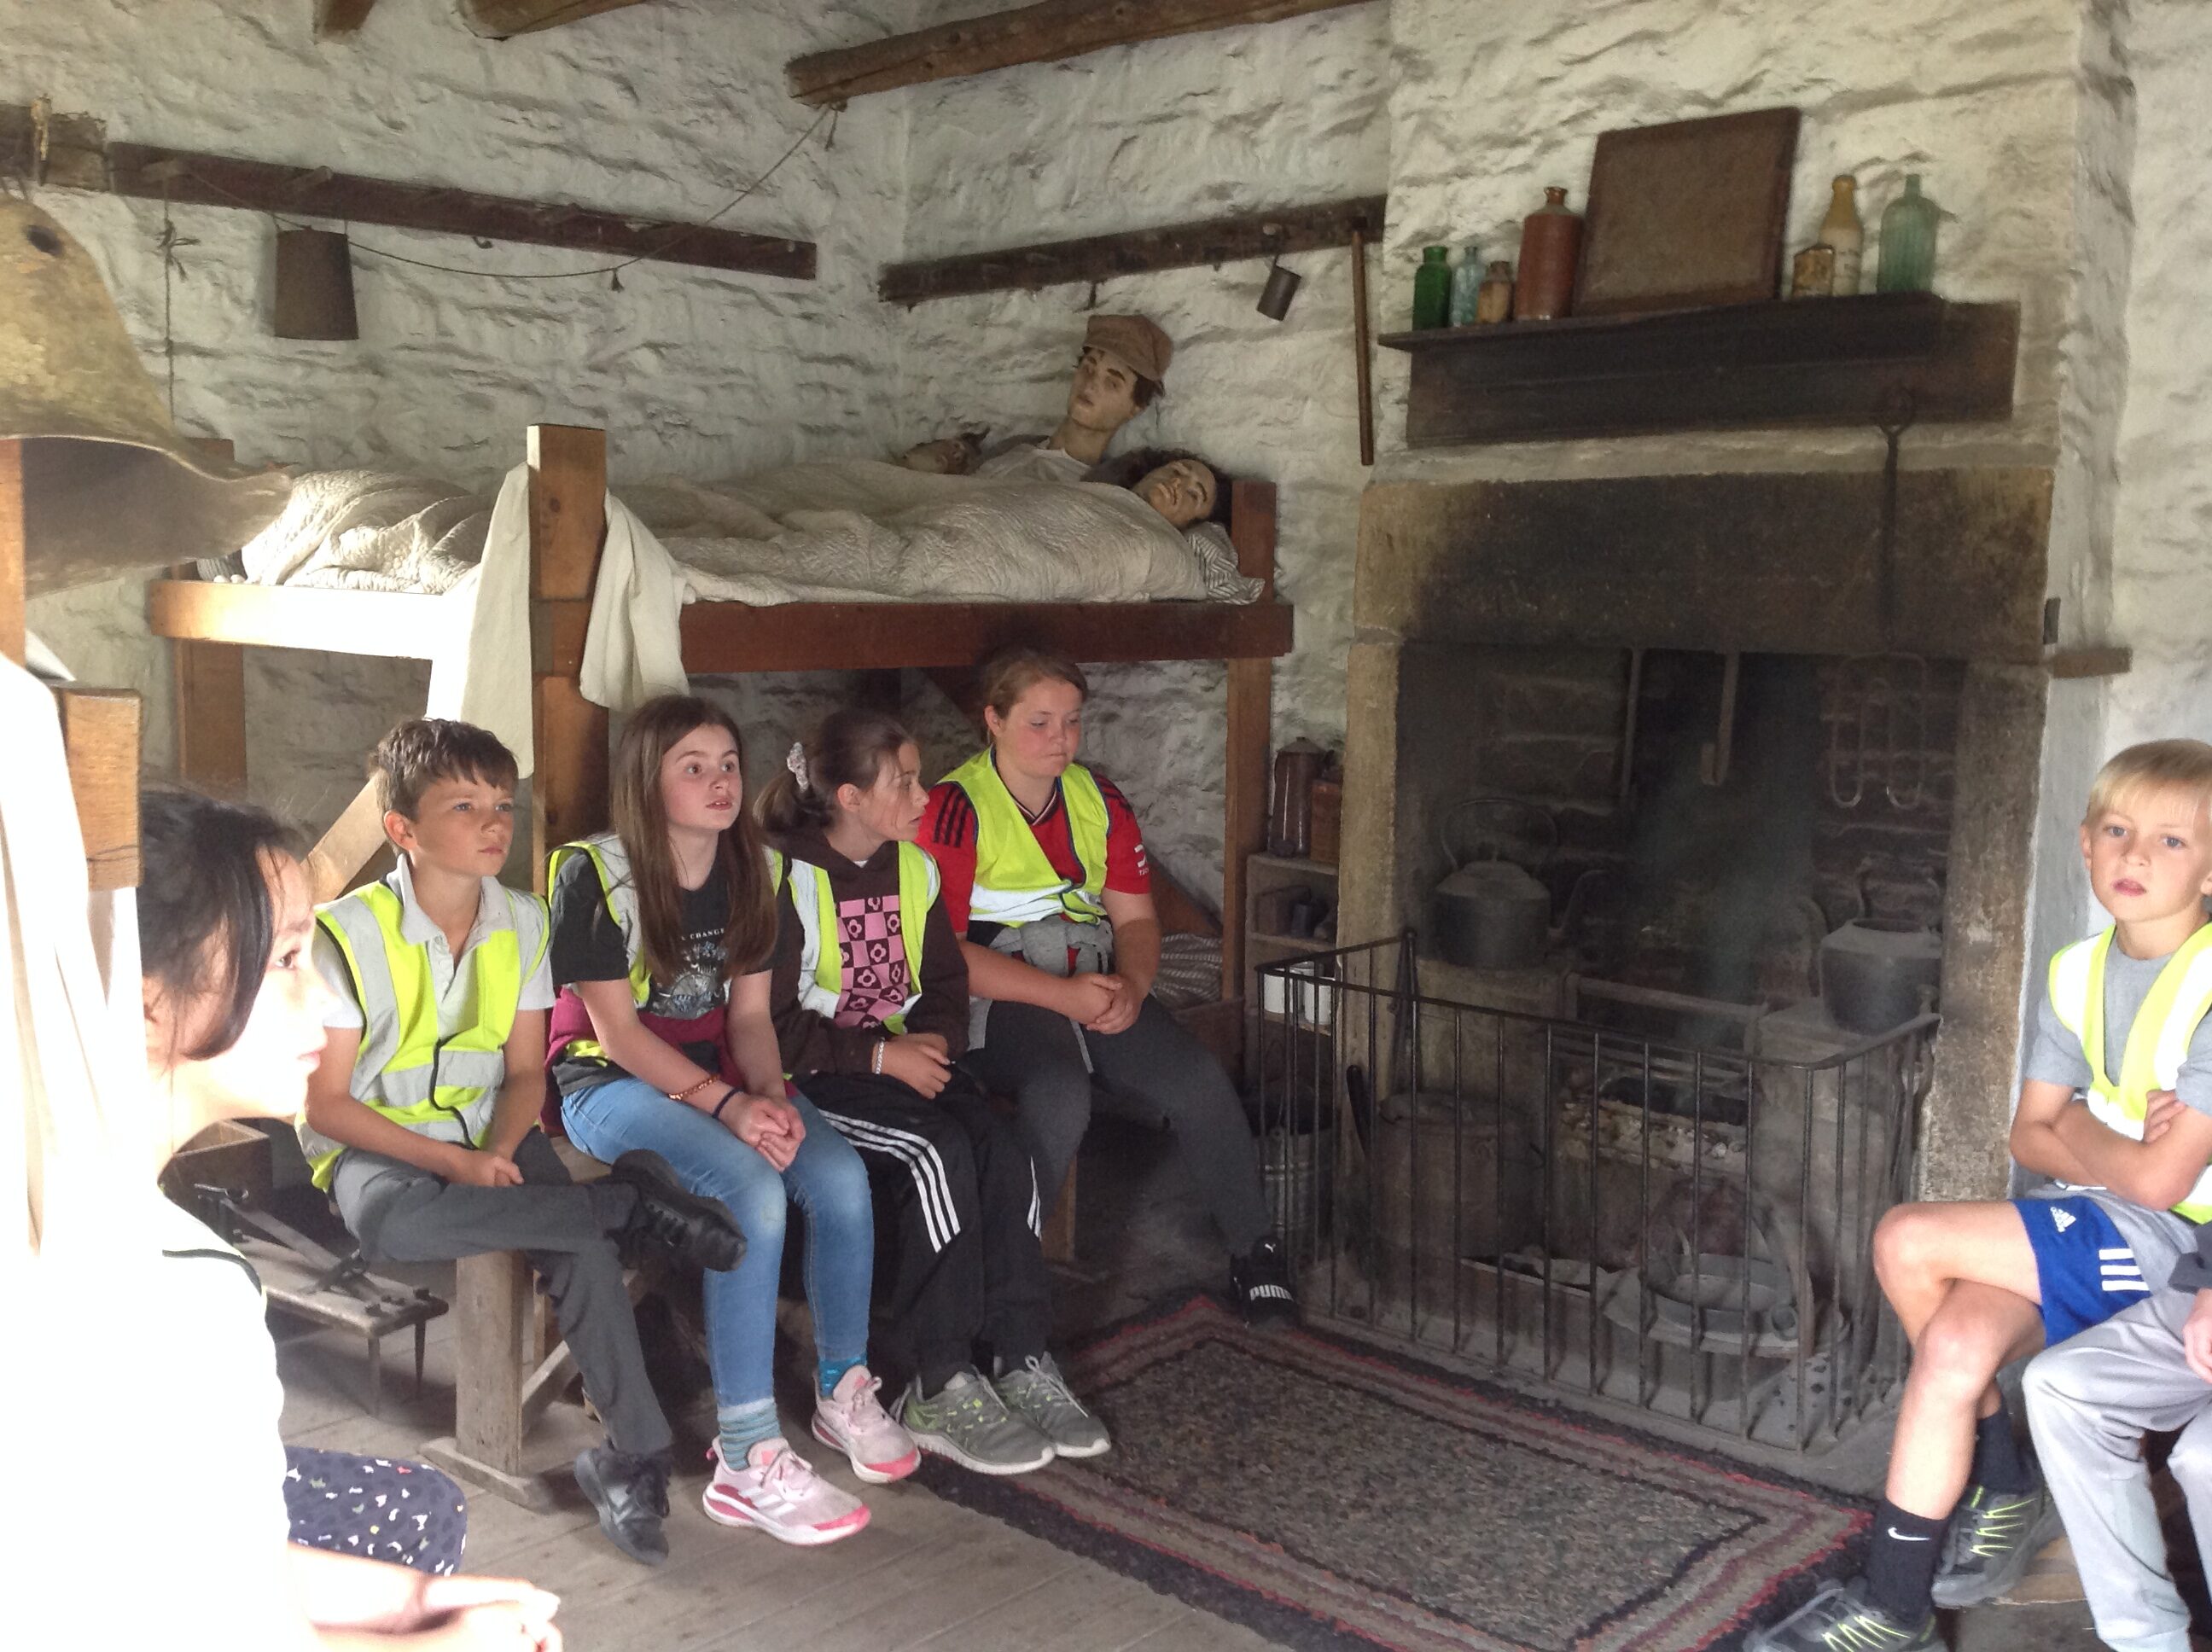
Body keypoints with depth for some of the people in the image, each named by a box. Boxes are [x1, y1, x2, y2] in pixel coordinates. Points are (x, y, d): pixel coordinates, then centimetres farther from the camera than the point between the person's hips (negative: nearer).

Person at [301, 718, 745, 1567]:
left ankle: (633, 1455, -14)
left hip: (488, 1133, 3)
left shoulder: (522, 921, 1)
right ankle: (631, 1204, -27)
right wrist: (453, 1163, -21)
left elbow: (525, 1071, 5)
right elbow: (324, 1103, -12)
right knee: (388, 1219, -39)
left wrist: (500, 1154, -16)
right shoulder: (351, 934, -13)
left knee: (584, 1245, -26)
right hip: (376, 1143, -3)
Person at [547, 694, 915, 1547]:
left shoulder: (755, 868, 5)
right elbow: (616, 1030, -15)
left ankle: (843, 1391, 3)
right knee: (750, 1189, -32)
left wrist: (770, 1095, -15)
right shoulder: (596, 873, -13)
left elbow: (749, 1011, 5)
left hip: (719, 1070, 6)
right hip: (612, 1082, -5)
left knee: (841, 1175, -21)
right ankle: (749, 1460, -26)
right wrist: (727, 1104, -25)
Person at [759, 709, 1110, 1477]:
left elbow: (947, 980, 16)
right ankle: (938, 1389, -24)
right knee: (939, 1152, -31)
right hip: (817, 1076, -6)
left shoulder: (912, 869, 11)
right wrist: (879, 1055, -21)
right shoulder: (787, 879, -11)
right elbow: (771, 1021, -14)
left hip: (905, 1058, 6)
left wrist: (936, 1040, -6)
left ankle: (1019, 1360, -16)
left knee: (1003, 1149, -22)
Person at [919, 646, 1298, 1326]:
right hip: (996, 997, -5)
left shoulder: (1099, 801, 12)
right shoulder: (954, 810, -8)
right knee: (1060, 1095, -35)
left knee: (1200, 1084, -17)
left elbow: (1135, 917, 12)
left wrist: (1131, 986, -11)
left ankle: (1253, 1252, 5)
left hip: (1097, 986, 5)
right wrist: (1063, 995, -21)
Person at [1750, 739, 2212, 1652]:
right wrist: (2119, 1147, -10)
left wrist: (2080, 1131, -3)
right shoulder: (2079, 974, 6)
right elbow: (2031, 1138, 8)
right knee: (1956, 1340, -22)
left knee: (1907, 1242, -21)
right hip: (2102, 1225, 6)